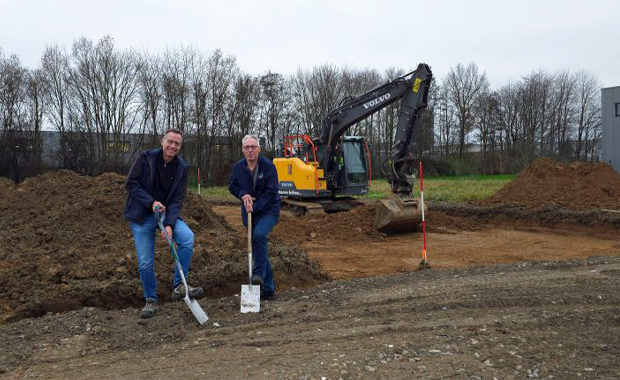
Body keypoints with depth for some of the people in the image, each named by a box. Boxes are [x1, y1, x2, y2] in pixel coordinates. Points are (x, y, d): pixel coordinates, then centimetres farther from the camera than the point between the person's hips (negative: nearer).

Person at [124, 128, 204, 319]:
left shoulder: (181, 167, -3)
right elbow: (131, 183, -10)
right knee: (145, 263, -3)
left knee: (187, 237, -25)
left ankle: (179, 285, -11)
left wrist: (169, 224, -19)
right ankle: (151, 300, 21)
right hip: (142, 216, -2)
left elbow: (177, 200, -6)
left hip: (166, 213, 2)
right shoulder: (146, 158, -10)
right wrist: (151, 202, -21)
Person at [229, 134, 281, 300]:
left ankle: (258, 274, -21)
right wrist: (243, 194, -11)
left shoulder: (268, 166, -14)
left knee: (259, 235, -33)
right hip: (249, 212, 5)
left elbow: (271, 192, -17)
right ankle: (268, 288, 17)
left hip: (268, 211, -5)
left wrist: (255, 207, -22)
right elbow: (232, 186, 10)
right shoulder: (238, 167, -1)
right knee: (257, 249, 8)